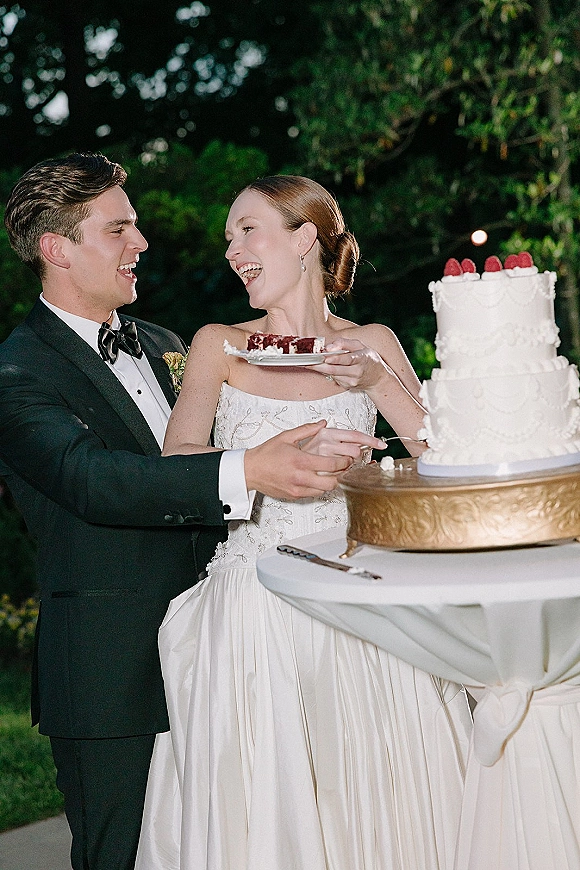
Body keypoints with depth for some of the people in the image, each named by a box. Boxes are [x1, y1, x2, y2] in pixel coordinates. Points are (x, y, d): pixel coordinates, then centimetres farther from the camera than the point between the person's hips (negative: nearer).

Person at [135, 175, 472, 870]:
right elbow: (175, 463, -7)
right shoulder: (219, 345, 6)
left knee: (372, 798, 2)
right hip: (253, 615, 0)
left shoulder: (371, 343, 7)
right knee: (261, 804, 0)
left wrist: (378, 381, -13)